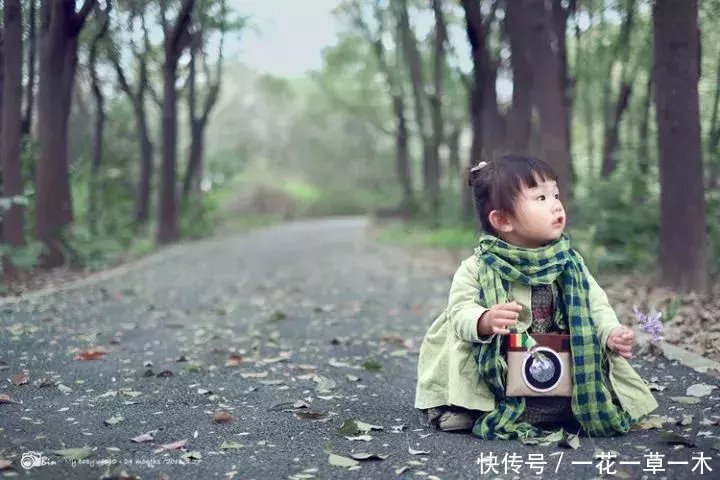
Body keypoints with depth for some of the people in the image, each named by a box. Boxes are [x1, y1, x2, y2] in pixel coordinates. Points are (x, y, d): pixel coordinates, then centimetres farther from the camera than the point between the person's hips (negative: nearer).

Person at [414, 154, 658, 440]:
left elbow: (596, 306, 3)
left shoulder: (569, 265, 3)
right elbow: (461, 310, -17)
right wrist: (485, 321, -39)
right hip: (500, 371, -3)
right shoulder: (476, 269, -8)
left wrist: (612, 334, -17)